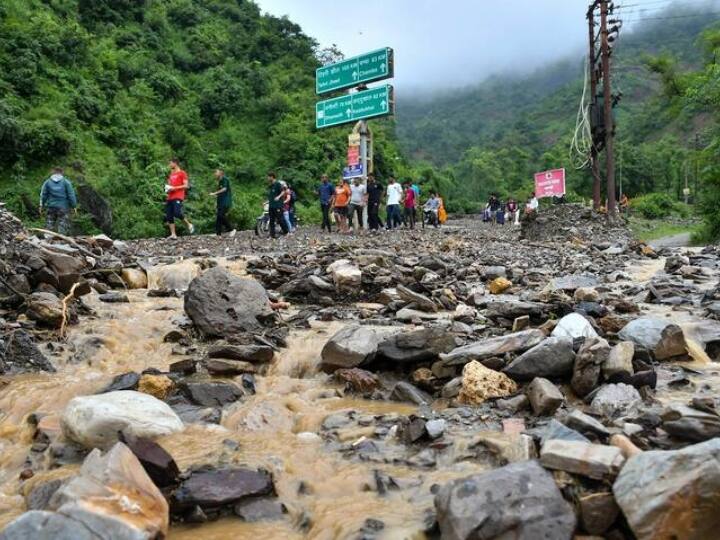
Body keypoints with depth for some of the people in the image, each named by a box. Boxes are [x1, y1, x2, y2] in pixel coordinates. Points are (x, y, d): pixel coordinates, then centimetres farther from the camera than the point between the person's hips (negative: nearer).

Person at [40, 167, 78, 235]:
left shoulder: (47, 182, 6)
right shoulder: (66, 182, -1)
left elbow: (43, 195, 7)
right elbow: (71, 195, -3)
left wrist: (42, 206, 15)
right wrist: (74, 206, 3)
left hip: (51, 207, 2)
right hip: (63, 207, -2)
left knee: (49, 225, 10)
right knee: (62, 226, -1)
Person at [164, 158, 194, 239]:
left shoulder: (182, 173, -1)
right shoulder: (171, 174, 21)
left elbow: (186, 186, -9)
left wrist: (174, 188, -14)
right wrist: (167, 189, 9)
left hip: (178, 197, -7)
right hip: (170, 198, 7)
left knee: (177, 213, -23)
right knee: (169, 217, -1)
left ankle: (189, 224, -1)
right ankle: (173, 234, 1)